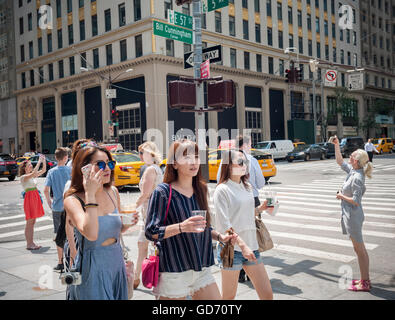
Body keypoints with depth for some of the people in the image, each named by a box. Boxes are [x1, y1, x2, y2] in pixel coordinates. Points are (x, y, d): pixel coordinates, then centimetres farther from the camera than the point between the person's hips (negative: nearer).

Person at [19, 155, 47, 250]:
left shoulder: (33, 176, 12)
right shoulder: (23, 177, -11)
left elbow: (43, 170, 10)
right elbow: (34, 173, -28)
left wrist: (44, 161, -3)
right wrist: (39, 161, -24)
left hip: (35, 198, 8)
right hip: (29, 198, -8)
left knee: (33, 222, 11)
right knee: (29, 222, -3)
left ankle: (31, 243, 17)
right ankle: (29, 244, 2)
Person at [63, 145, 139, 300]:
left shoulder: (113, 192, 2)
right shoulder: (73, 200, -15)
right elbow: (91, 234, -32)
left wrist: (127, 224, -5)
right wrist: (90, 194, -29)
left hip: (117, 264, 6)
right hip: (92, 269, -6)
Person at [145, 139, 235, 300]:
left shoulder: (201, 189, 10)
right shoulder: (162, 192, -10)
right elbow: (151, 232, -15)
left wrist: (219, 236, 4)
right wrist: (181, 227, -27)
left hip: (201, 268, 6)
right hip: (173, 272, -6)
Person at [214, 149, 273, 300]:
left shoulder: (247, 187, 12)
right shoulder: (222, 190, -10)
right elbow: (223, 225, -16)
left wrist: (261, 208, 4)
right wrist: (242, 245, -23)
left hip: (251, 247, 7)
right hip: (231, 249, -6)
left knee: (267, 294, 6)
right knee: (229, 296, 7)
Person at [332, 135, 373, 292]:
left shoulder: (357, 178, -22)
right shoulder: (352, 170, 4)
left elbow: (356, 201, -25)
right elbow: (340, 161, 21)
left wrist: (342, 196, -11)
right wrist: (336, 145, 17)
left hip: (353, 215, -10)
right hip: (349, 214, 10)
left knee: (360, 249, -1)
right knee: (359, 249, 16)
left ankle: (365, 283, 9)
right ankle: (365, 279, 27)